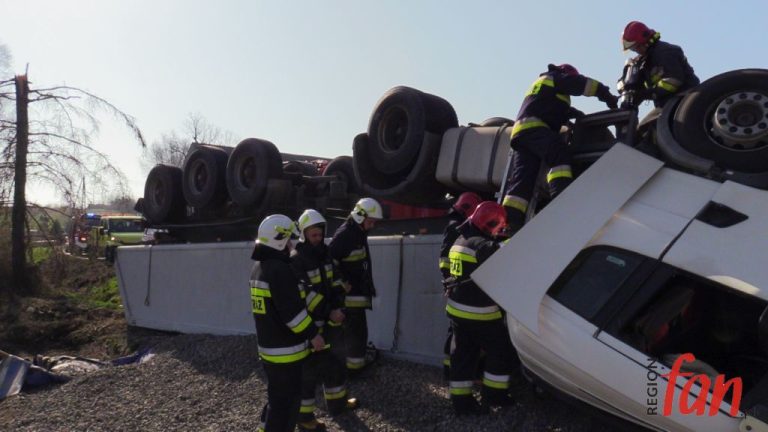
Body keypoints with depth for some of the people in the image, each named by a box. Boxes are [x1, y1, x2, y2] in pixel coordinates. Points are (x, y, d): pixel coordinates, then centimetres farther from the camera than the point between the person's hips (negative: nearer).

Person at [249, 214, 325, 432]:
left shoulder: (259, 268, 11)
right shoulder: (280, 270, -22)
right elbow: (293, 311, -25)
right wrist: (313, 334, -13)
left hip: (269, 346, 10)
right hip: (285, 349, -10)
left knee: (276, 397, 23)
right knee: (286, 401, 1)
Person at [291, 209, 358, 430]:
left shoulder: (325, 253, 6)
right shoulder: (296, 260, -18)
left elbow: (336, 283, 7)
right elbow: (304, 295, -22)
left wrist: (337, 308, -7)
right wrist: (328, 312, -19)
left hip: (330, 320, 8)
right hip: (310, 324, -8)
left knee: (336, 362, 20)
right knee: (309, 369, 1)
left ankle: (337, 402, 39)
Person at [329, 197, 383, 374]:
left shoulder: (360, 233, 11)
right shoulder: (344, 235, -20)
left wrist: (368, 288, 21)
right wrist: (343, 284, -20)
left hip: (358, 294, 10)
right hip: (349, 295, -10)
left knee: (358, 331, 18)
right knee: (356, 332, -2)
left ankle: (357, 363, 31)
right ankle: (355, 367, 9)